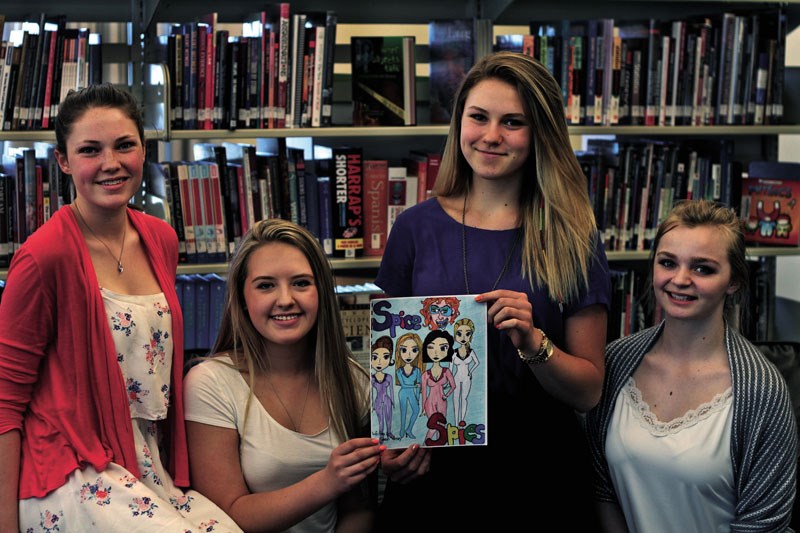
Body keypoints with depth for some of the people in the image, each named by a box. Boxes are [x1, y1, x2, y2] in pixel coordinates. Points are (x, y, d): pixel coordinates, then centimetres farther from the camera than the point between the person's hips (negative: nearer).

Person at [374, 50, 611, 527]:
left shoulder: (571, 238, -3)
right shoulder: (417, 228, 0)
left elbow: (589, 391, -3)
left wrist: (533, 342, -21)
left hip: (539, 473, -1)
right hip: (431, 466, 1)